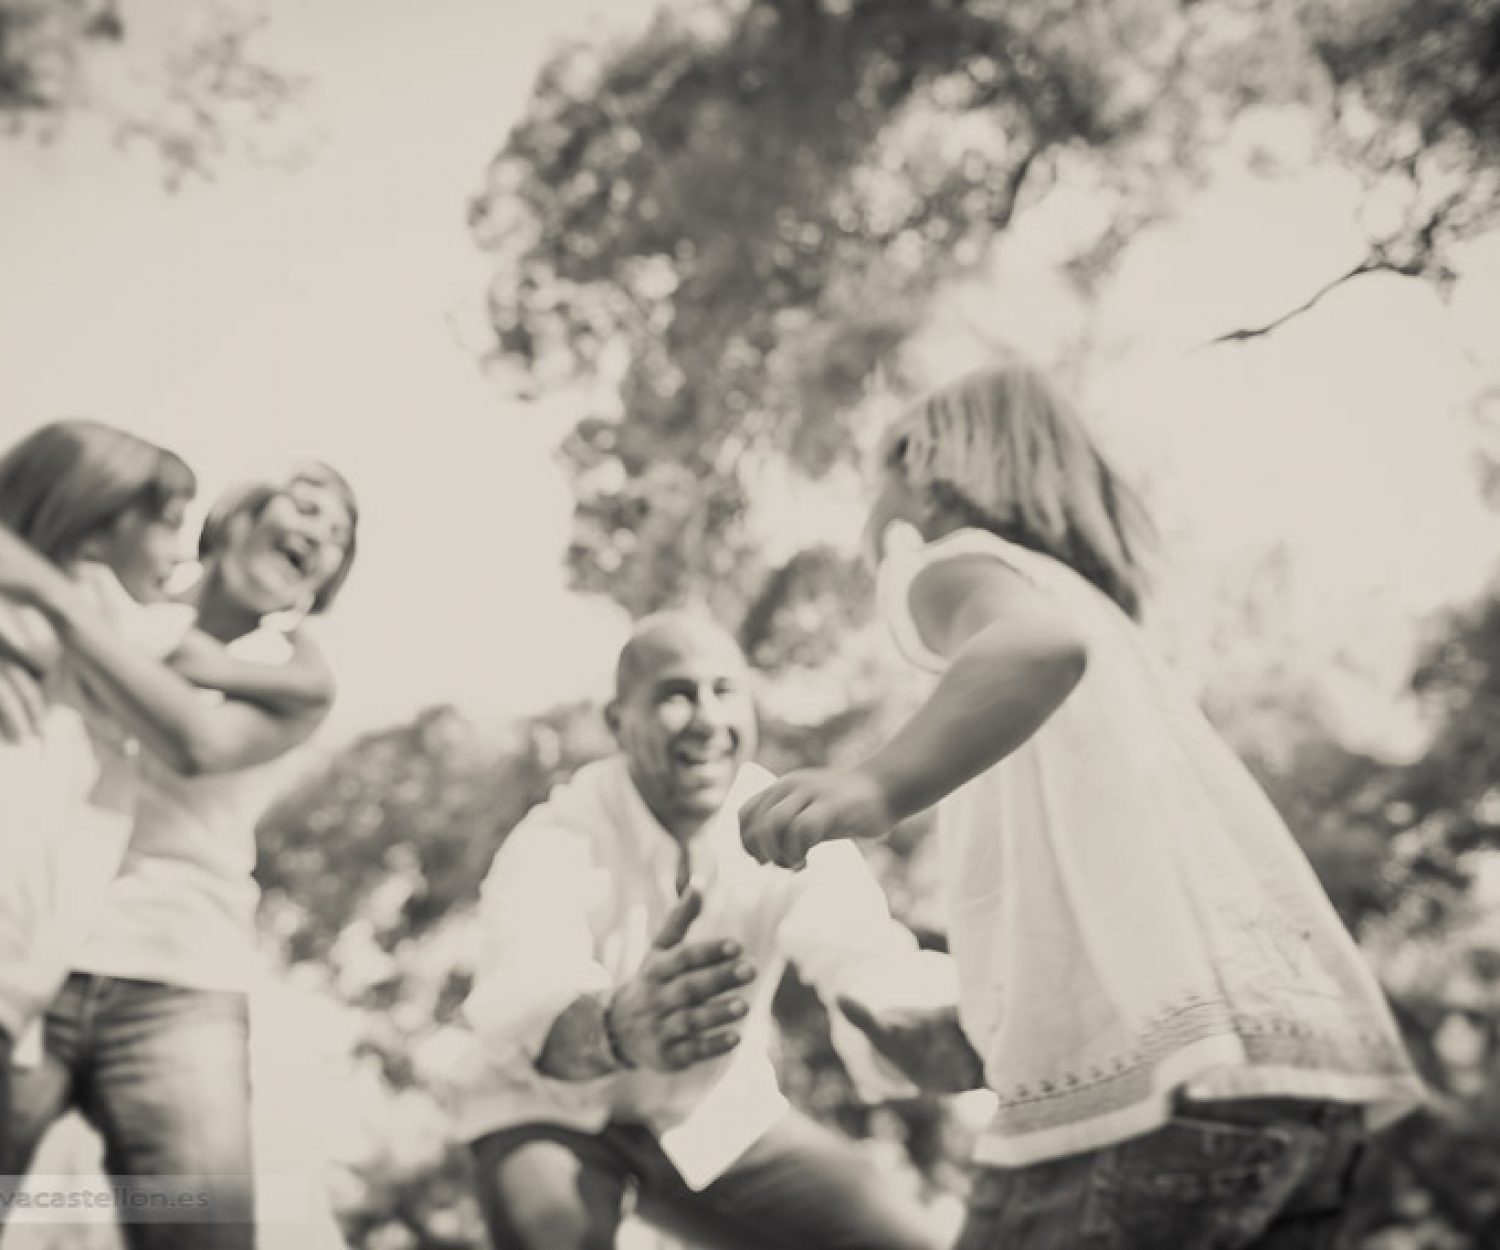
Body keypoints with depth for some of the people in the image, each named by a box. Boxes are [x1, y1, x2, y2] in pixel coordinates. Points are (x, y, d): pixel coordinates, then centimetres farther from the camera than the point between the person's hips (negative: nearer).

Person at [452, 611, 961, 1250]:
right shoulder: (555, 841, -26)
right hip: (555, 1113, -4)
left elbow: (866, 962, -33)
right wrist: (618, 1029, -69)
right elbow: (523, 1000, -45)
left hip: (716, 1117, 4)